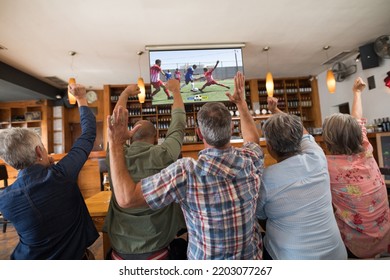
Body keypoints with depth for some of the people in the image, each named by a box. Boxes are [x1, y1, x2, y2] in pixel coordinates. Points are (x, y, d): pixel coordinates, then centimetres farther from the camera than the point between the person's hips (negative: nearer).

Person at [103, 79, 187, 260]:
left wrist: (125, 94, 21)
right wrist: (176, 91, 10)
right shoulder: (162, 155, -19)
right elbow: (178, 125, -4)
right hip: (155, 250, -3)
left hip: (120, 250, 3)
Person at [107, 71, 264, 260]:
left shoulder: (186, 171, -36)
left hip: (206, 260, -3)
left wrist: (115, 143, -24)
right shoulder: (250, 160, -20)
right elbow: (252, 138, 5)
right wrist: (241, 103, 12)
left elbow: (126, 198, -30)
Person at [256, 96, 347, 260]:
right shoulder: (317, 159, -12)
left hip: (292, 257, -4)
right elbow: (303, 134, 10)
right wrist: (275, 110, 22)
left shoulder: (266, 178, -22)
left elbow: (260, 215, -4)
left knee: (260, 245, 21)